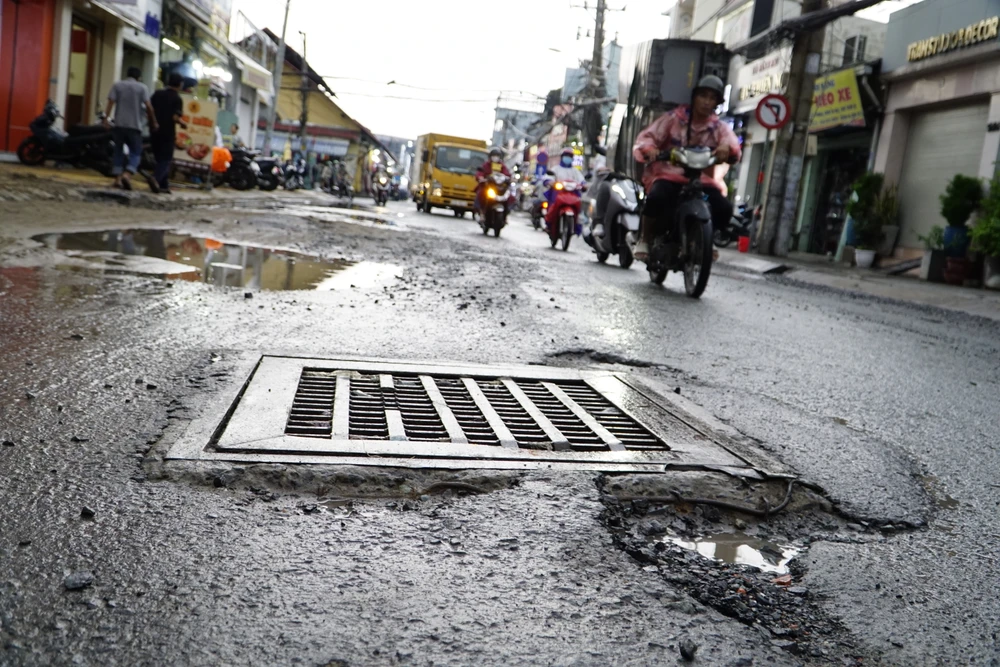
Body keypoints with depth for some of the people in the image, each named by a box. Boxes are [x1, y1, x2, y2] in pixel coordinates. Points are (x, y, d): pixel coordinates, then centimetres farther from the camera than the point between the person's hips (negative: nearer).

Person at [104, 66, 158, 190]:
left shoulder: (117, 86, 8)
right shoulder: (142, 88, 3)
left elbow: (111, 102, -4)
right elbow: (148, 106, -6)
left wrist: (106, 118, -9)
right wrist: (154, 122, 2)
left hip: (119, 124, 2)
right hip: (134, 125, -2)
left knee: (118, 151, 12)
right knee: (135, 153, 3)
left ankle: (118, 178, 7)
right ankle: (127, 174, -20)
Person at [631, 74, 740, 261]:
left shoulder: (720, 128, 13)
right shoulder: (673, 119, 9)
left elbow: (733, 147, -7)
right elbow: (645, 137, -1)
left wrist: (727, 149, -33)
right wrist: (649, 149, -26)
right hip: (668, 174, -2)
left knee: (724, 209, -23)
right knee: (657, 197, -36)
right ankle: (645, 240, -9)